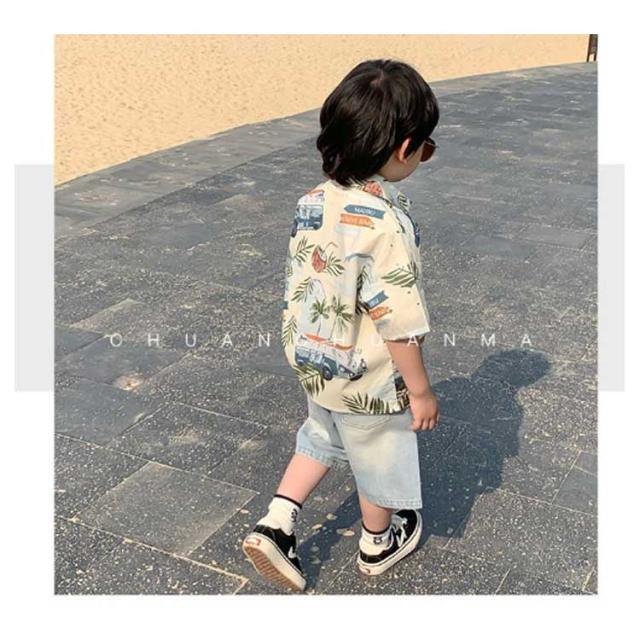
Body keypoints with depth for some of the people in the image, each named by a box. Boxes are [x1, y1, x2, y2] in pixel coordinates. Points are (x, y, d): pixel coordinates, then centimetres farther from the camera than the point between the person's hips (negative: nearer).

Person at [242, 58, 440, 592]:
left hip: (312, 364, 6)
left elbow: (299, 282, 3)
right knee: (380, 461, 20)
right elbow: (399, 323, -26)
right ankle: (379, 544, 44)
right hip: (368, 382, -6)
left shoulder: (313, 202, -8)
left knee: (323, 438, 31)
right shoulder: (387, 226, -31)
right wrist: (421, 391, -12)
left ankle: (274, 525, 26)